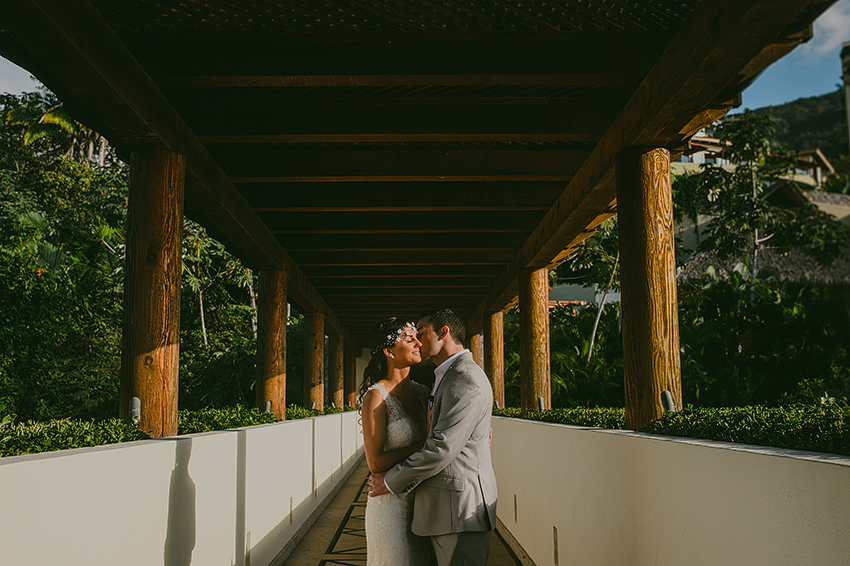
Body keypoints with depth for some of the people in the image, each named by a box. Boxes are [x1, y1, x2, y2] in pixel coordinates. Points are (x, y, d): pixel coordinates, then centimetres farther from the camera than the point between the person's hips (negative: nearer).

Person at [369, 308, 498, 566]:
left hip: (461, 508, -10)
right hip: (442, 508, 10)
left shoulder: (466, 379, -15)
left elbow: (442, 448, -20)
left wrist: (390, 482, -11)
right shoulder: (448, 377, 19)